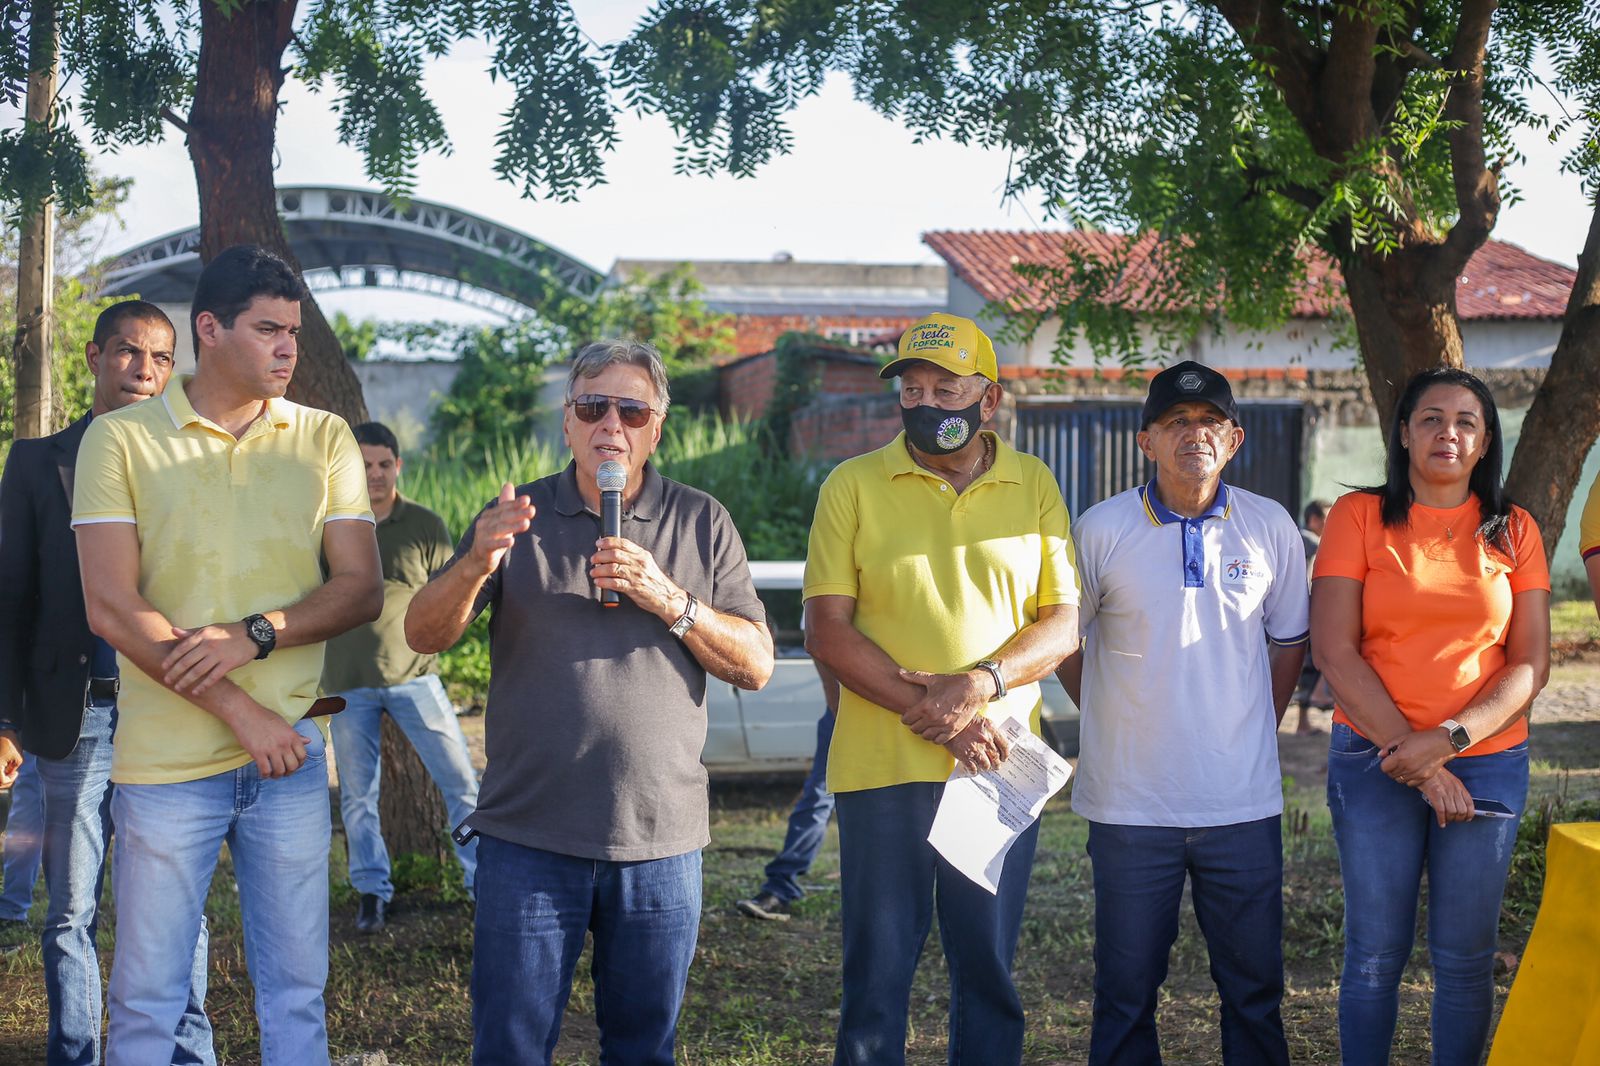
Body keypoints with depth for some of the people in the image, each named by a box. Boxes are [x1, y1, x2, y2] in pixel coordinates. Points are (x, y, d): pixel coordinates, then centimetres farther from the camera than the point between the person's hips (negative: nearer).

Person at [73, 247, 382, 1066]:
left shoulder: (324, 439, 7)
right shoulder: (121, 439, -2)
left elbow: (362, 590, 2)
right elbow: (111, 608, -9)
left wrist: (256, 634, -16)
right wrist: (240, 713, -13)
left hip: (290, 754, 2)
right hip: (165, 760, -2)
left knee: (298, 993, 9)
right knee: (146, 999, 5)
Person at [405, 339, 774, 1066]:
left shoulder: (702, 523, 6)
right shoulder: (519, 516, 6)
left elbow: (756, 666, 1)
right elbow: (423, 635, -3)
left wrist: (670, 602, -15)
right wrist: (476, 566, -23)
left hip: (660, 839, 1)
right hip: (529, 837, -1)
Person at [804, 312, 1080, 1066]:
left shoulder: (1034, 487, 8)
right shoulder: (853, 486, 2)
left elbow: (1067, 620, 4)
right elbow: (826, 629, -3)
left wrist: (981, 683, -14)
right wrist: (928, 710, -13)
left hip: (998, 766, 2)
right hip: (882, 768, -1)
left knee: (989, 969, 10)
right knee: (877, 970, 4)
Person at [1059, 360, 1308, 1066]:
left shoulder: (1271, 528, 2)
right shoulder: (1102, 529, -4)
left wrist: (1253, 731, 10)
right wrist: (1113, 723, 7)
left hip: (1244, 801, 2)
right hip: (1130, 802, -1)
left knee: (1255, 988, 9)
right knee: (1126, 992, 7)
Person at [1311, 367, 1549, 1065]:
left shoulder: (1512, 531, 7)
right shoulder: (1360, 517, 1)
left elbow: (1530, 665, 2)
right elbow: (1334, 651, -6)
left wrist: (1449, 740, -12)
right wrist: (1410, 753, -11)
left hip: (1486, 763, 2)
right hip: (1374, 763, -1)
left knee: (1467, 956, 5)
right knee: (1375, 953, 3)